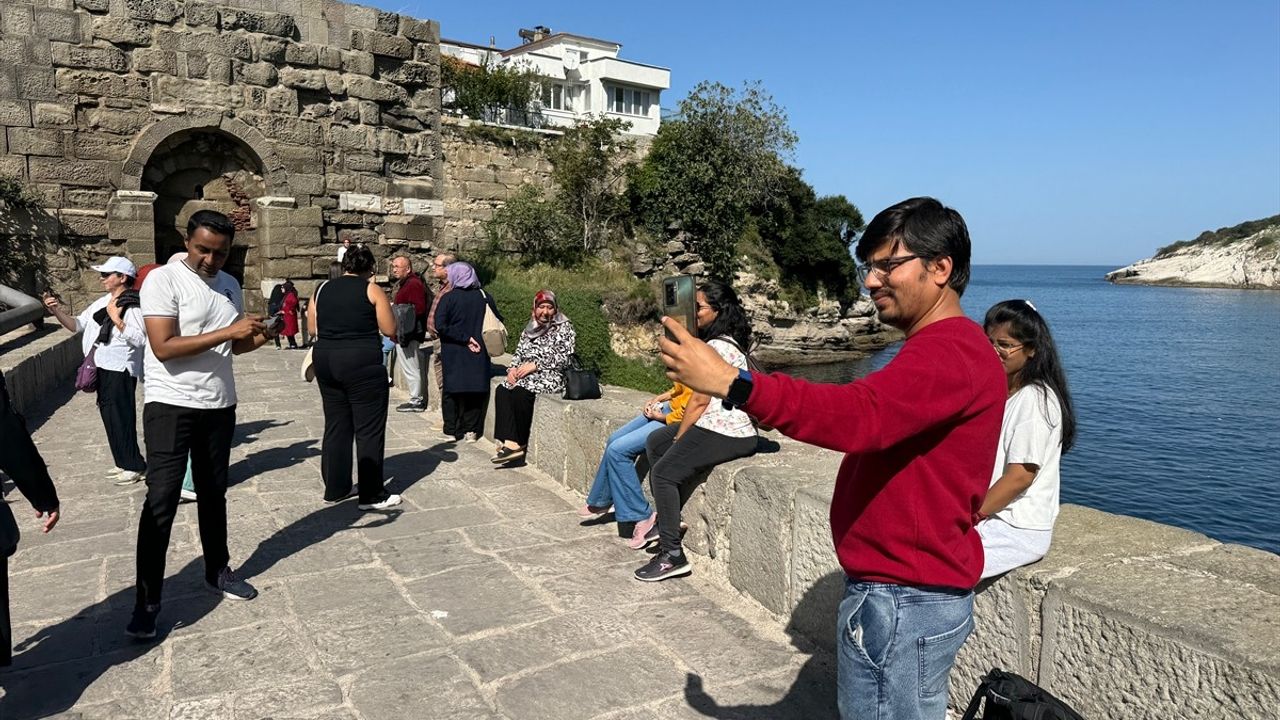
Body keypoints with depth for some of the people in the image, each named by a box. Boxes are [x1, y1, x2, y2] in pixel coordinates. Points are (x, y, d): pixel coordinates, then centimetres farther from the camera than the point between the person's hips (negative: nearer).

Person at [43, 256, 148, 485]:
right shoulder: (101, 303, 13)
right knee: (109, 416, 14)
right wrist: (57, 311, 0)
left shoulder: (133, 304, -13)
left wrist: (117, 320, -23)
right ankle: (123, 463, 25)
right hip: (101, 369, 9)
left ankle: (134, 466, 8)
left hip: (120, 369, -9)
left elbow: (141, 339, -24)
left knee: (121, 417, -3)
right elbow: (76, 325, 14)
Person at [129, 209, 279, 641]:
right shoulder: (163, 280, -12)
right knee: (161, 501, -4)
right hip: (171, 406, -6)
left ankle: (218, 572, 30)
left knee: (213, 494, 16)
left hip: (219, 406, 6)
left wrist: (256, 339, -4)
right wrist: (226, 332, -27)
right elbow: (163, 348, -22)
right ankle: (147, 601, 4)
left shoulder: (230, 285, 8)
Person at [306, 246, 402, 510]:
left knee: (336, 425, 15)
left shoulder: (322, 290, 10)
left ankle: (335, 488, 23)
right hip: (362, 362, -6)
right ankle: (372, 495, 4)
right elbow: (389, 330, -5)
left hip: (325, 360, 6)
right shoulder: (372, 290, -4)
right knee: (369, 428, 1)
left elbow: (313, 327, 14)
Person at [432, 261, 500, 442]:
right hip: (479, 355, 3)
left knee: (453, 390, 8)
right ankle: (471, 430, 10)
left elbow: (440, 326, -19)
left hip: (454, 355, -2)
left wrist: (465, 338, -15)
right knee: (476, 390, 9)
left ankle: (453, 430, 13)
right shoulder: (484, 297, 0)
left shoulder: (448, 298, -9)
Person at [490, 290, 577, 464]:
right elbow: (519, 353, 19)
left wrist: (535, 365, -16)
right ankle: (509, 442, -28)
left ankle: (519, 443, -18)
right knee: (502, 391, -21)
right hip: (527, 375, 7)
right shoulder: (530, 327, 20)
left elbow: (564, 358, -11)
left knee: (520, 393, -32)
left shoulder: (564, 327, -1)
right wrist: (513, 368, -3)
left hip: (551, 377, -6)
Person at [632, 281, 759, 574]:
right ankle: (663, 517, 25)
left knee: (663, 471, -9)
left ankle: (672, 555, -6)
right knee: (655, 441, 20)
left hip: (724, 433, -11)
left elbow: (700, 400, -16)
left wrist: (678, 439, -6)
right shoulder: (727, 342, 16)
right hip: (724, 425, 11)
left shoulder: (716, 347, -16)